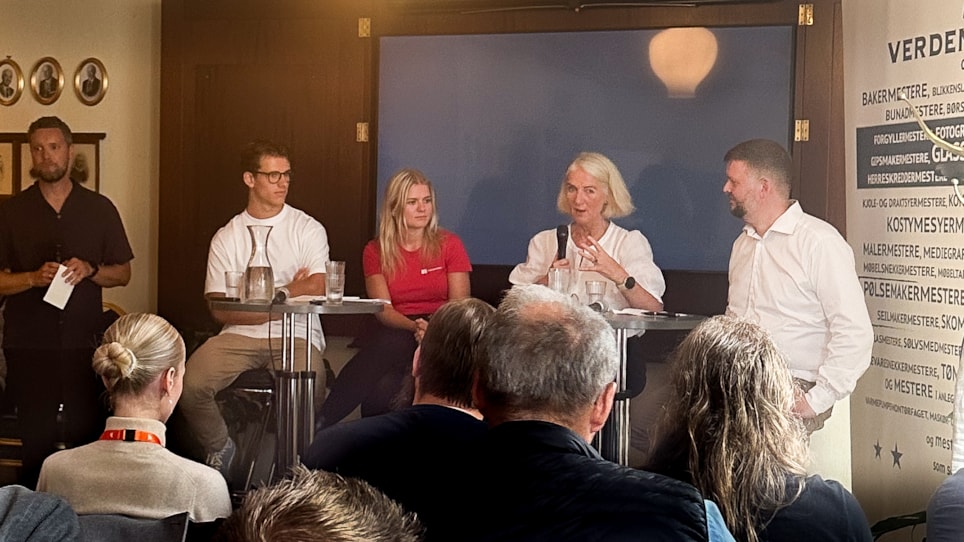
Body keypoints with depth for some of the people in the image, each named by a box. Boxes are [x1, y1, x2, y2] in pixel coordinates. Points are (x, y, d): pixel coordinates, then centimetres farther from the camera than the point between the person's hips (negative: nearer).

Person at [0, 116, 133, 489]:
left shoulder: (99, 209, 9)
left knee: (88, 438, -3)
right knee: (36, 444, 0)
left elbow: (123, 273, 11)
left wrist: (89, 270, -9)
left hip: (85, 342, 0)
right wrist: (34, 277, -14)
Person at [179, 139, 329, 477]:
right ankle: (221, 449, 8)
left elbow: (315, 292, -7)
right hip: (239, 336, 2)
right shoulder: (227, 237, 11)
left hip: (296, 336, -2)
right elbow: (221, 310, 1)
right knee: (190, 384, -23)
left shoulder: (308, 230, 7)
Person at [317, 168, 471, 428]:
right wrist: (414, 327, -23)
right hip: (395, 331, 2)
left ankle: (321, 424, -39)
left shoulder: (449, 244, 6)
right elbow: (383, 309, -2)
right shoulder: (376, 251, 9)